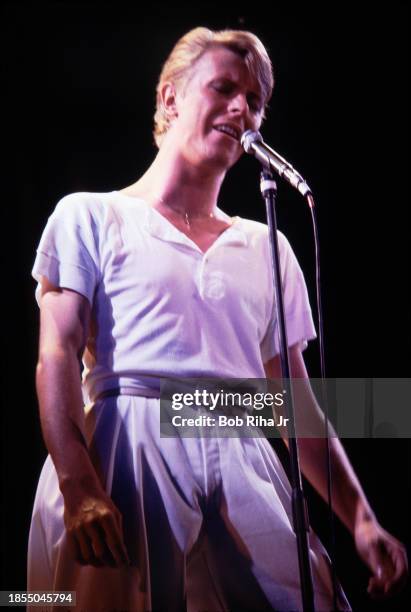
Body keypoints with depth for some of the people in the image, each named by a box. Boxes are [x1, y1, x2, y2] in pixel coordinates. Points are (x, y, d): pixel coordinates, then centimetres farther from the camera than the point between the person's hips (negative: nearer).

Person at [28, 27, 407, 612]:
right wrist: (78, 488, -19)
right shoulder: (91, 217, 8)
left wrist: (360, 516, 4)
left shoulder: (266, 248, 18)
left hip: (242, 465, 3)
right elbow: (57, 357, -4)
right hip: (129, 450, -3)